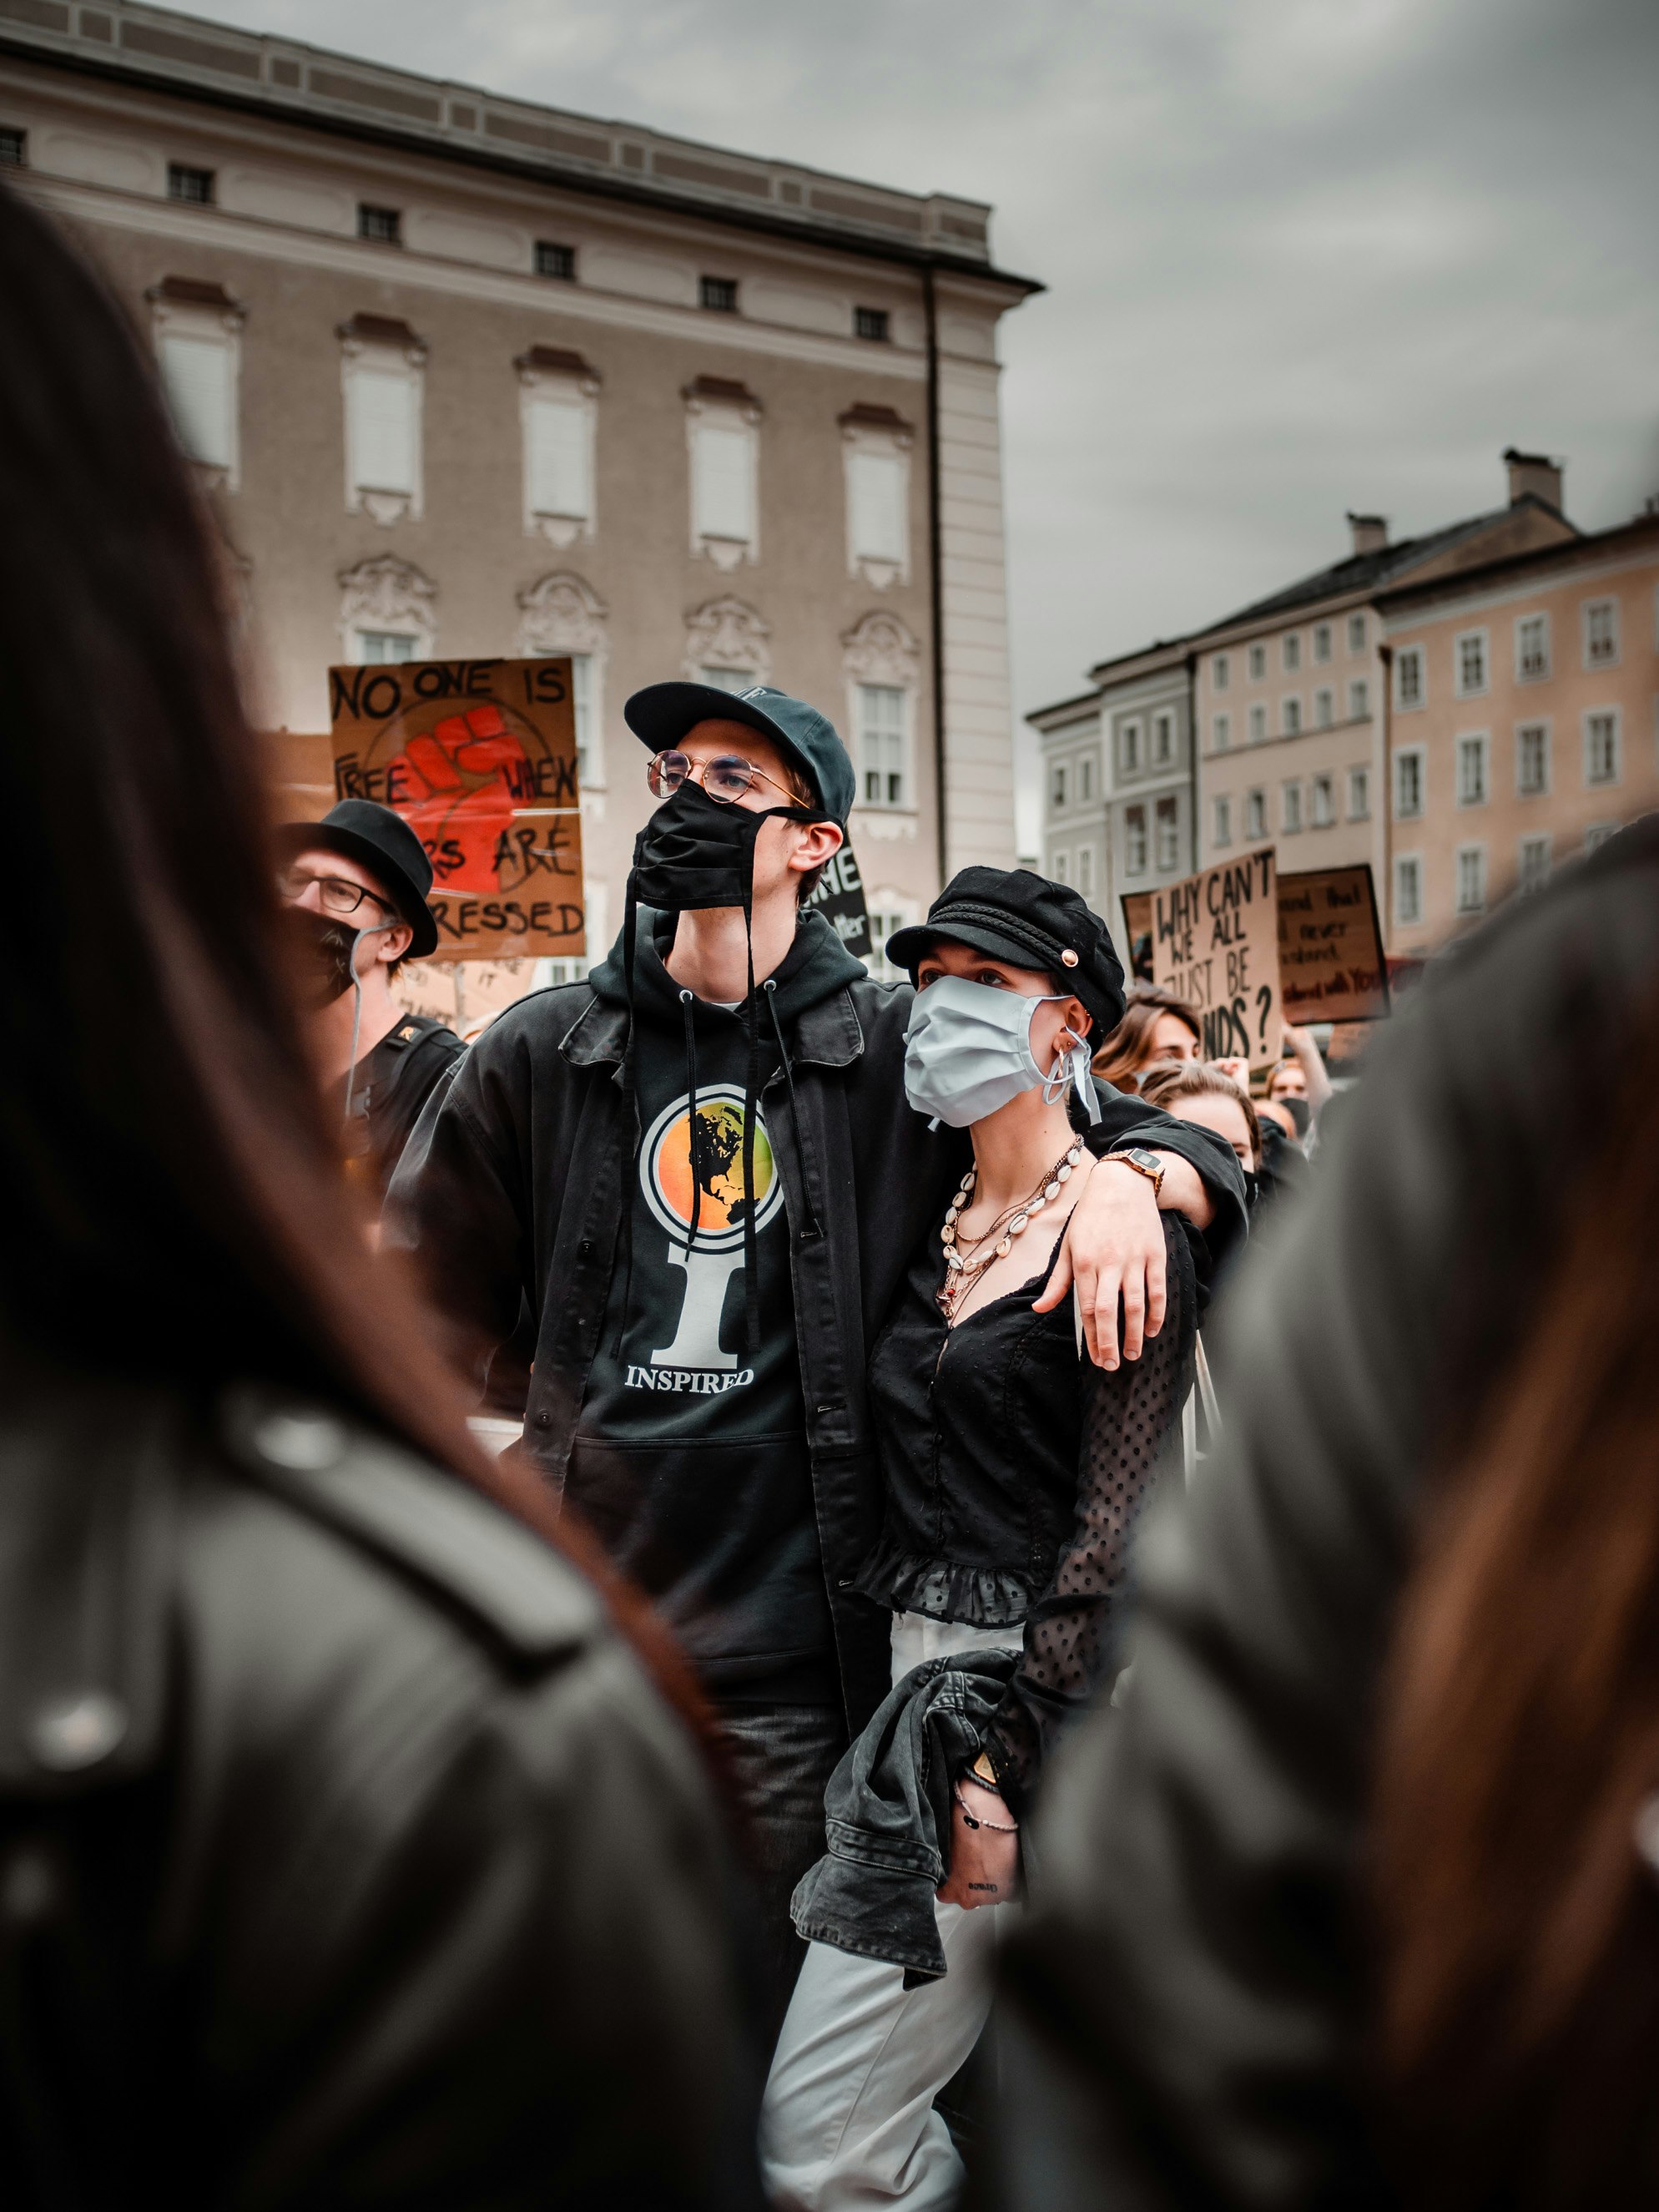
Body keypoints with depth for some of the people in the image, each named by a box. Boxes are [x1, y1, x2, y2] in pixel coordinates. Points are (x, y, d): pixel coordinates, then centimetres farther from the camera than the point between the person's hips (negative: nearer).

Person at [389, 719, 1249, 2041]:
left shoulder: (897, 1051, 0)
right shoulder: (544, 1052, 6)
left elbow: (1173, 1133, 8)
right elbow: (428, 1318, 12)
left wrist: (1133, 1181, -15)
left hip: (791, 1639, -2)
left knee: (775, 2033, 11)